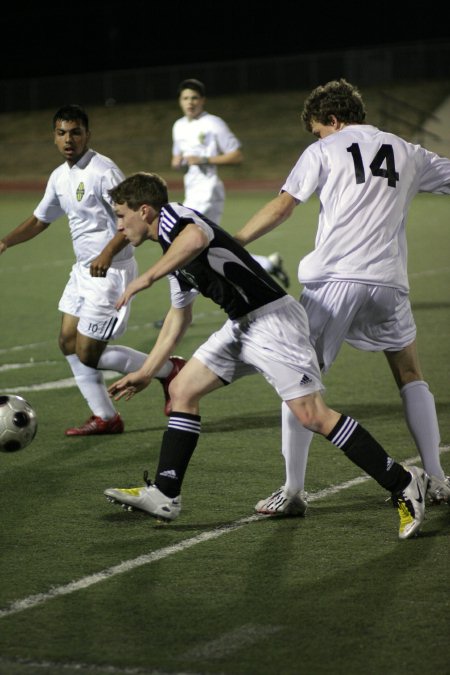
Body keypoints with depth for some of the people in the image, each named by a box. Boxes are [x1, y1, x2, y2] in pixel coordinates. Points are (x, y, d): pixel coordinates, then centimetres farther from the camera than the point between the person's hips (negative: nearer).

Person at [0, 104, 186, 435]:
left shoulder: (103, 171, -18)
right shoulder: (60, 176, 9)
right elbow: (40, 220, 21)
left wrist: (107, 253, -36)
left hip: (110, 271, -9)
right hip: (84, 270, 9)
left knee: (89, 354, -7)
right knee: (69, 343, 10)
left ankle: (169, 370, 8)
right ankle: (105, 417, 20)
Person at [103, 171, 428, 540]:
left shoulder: (172, 215, -10)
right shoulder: (173, 250, 20)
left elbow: (196, 236, -37)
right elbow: (179, 317, 32)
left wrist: (146, 278, -29)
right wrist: (146, 372, 34)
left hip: (273, 319, -10)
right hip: (242, 326, 10)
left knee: (313, 415, -14)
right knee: (182, 390, 8)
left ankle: (403, 484, -8)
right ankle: (165, 495, 12)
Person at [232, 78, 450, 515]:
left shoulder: (324, 152, 6)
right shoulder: (408, 154, 16)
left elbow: (282, 207, 0)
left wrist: (230, 244, 4)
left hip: (333, 278, -3)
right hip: (388, 281, 3)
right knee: (410, 375, 20)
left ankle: (293, 491, 1)